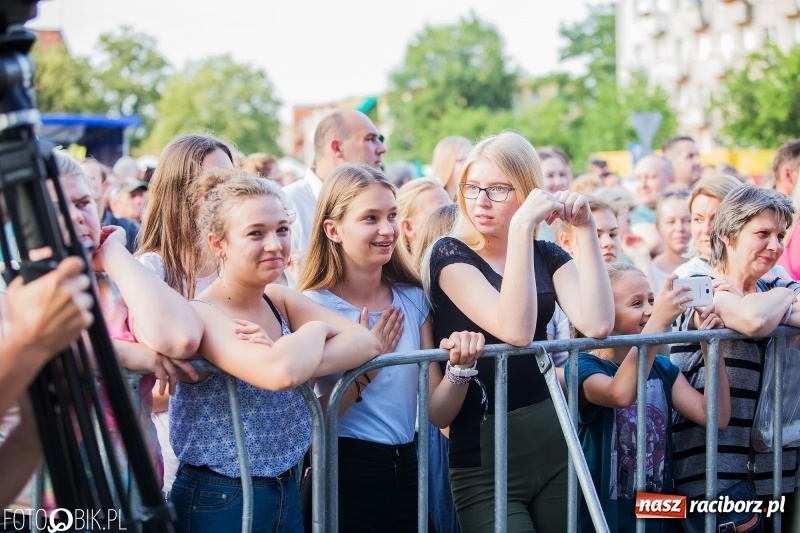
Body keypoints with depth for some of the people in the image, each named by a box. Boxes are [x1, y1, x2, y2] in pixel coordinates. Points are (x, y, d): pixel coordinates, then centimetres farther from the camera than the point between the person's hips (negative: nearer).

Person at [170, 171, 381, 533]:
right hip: (217, 502, -6)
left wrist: (292, 358, -26)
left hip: (287, 493, 7)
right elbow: (280, 373, -35)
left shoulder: (280, 301, 3)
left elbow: (366, 341, -11)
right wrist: (316, 329, -15)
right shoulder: (200, 315, -18)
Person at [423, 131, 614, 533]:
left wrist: (585, 228, -12)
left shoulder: (546, 255, 6)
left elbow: (597, 324, -13)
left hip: (553, 443, 5)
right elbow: (515, 330, -24)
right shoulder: (450, 255, -8)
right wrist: (522, 227, -25)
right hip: (485, 459, -5)